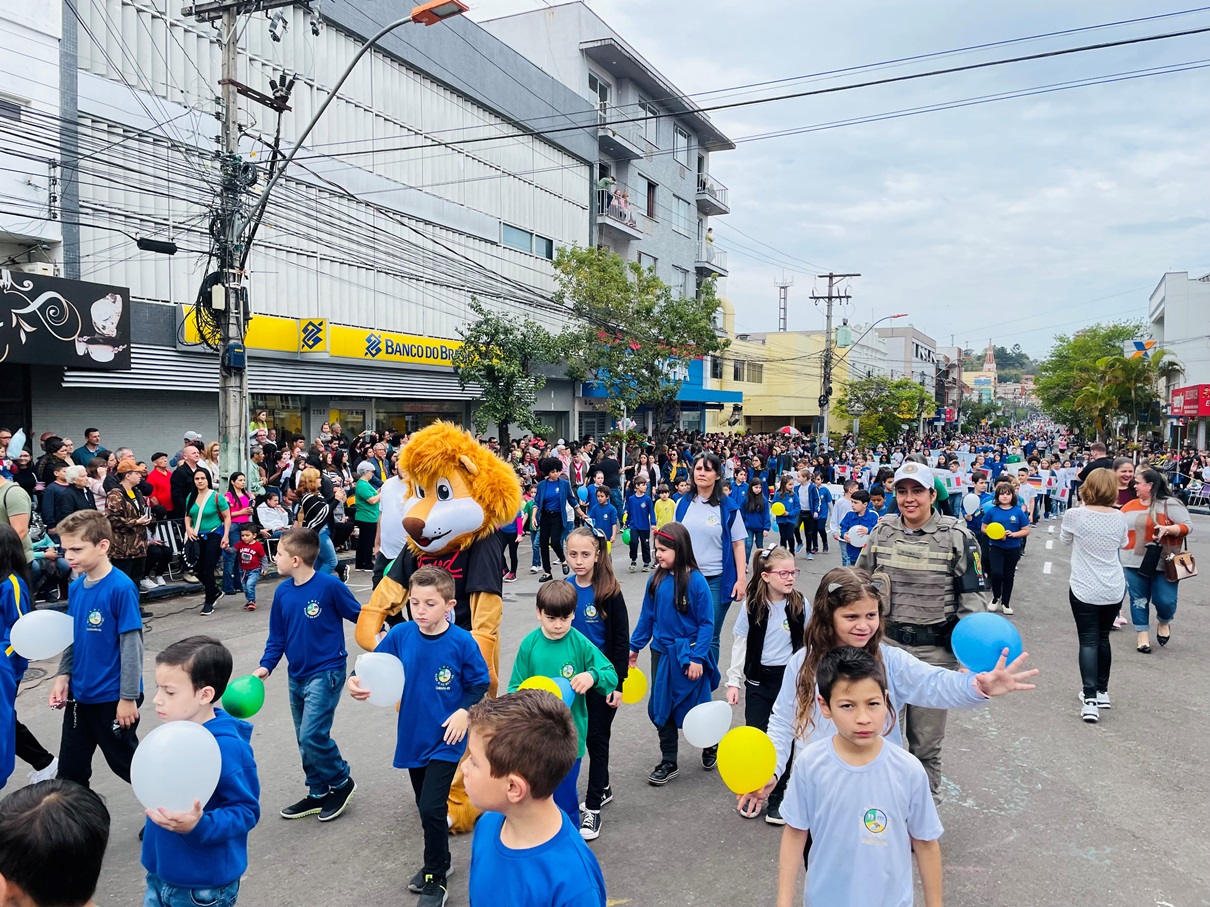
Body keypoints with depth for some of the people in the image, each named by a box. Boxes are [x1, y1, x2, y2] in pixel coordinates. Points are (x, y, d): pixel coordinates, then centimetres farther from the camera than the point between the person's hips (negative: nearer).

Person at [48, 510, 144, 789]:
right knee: (70, 770, 15)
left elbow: (131, 645, -19)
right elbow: (72, 637, 13)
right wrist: (63, 676, 2)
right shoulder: (76, 587, 2)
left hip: (113, 697, -6)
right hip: (79, 694, 6)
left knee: (126, 763, 11)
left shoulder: (121, 588, -20)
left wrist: (128, 697, -17)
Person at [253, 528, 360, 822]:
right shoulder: (282, 591, 0)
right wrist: (266, 665, -4)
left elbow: (359, 616, -9)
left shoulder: (329, 586, -18)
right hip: (297, 675, 7)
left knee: (312, 735, -13)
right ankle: (318, 793, 31)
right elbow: (277, 636, 8)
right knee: (305, 740, 14)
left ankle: (341, 782, 11)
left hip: (326, 673, -7)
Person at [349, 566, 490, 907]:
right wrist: (356, 682, -21)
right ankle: (438, 861, 43)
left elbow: (479, 684, -6)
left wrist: (464, 711, -21)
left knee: (431, 808, -9)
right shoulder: (400, 634, -10)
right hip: (413, 735, 4)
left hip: (446, 739, -4)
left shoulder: (462, 642, -17)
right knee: (425, 807, 19)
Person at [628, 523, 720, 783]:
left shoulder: (696, 581, -18)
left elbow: (706, 623, -14)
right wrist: (634, 646, 7)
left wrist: (697, 658, -17)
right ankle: (668, 763, 26)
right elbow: (647, 616, 6)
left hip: (688, 655, -4)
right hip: (662, 653, 4)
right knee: (661, 708, 10)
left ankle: (710, 745, 41)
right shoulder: (656, 580, -5)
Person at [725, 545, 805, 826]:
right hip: (758, 681, 0)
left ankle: (776, 798, 22)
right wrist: (733, 681, 1)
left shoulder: (800, 605, -6)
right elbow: (740, 645, 1)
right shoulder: (752, 606, -6)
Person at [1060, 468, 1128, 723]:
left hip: (1084, 589, -3)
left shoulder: (1075, 515, -14)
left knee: (1088, 641, -1)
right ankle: (1102, 691, 29)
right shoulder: (1119, 517, -3)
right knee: (1103, 638, 18)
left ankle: (1090, 698, -13)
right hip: (1113, 589, 4)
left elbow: (1065, 540, 6)